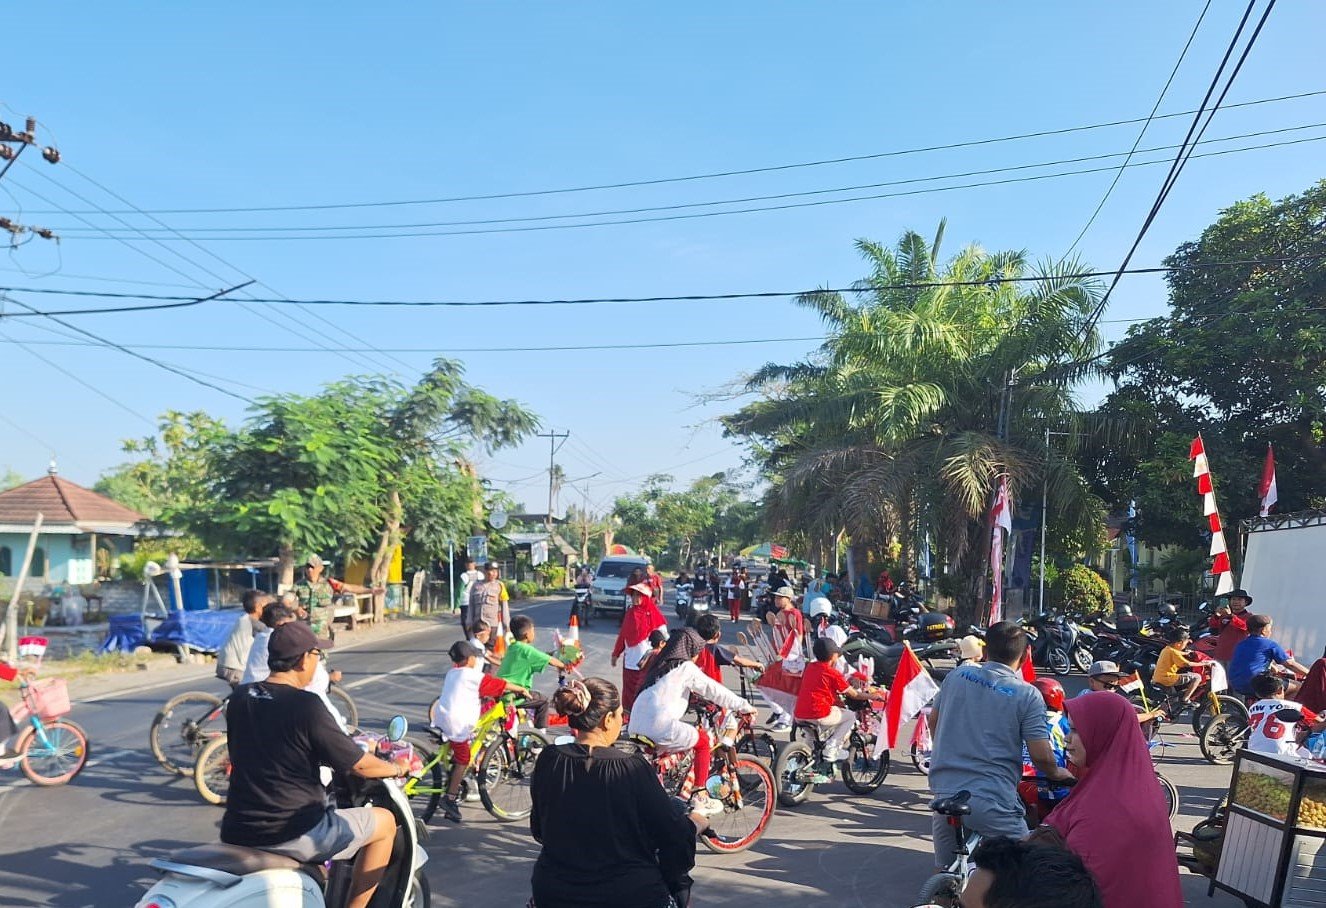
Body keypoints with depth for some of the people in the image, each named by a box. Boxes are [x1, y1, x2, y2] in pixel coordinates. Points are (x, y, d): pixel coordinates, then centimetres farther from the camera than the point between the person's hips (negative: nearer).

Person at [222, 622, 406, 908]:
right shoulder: (305, 706, -18)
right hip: (290, 835, -7)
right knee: (385, 823, 8)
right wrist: (395, 769, 9)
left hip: (237, 832, 7)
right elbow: (359, 765, -11)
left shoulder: (239, 698, 1)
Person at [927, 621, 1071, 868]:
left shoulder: (958, 674, 6)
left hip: (945, 793, 4)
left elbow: (933, 721, 18)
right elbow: (1041, 755, -9)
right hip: (993, 802, -4)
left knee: (945, 874, 19)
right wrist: (1056, 773, 14)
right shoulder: (1028, 695, -6)